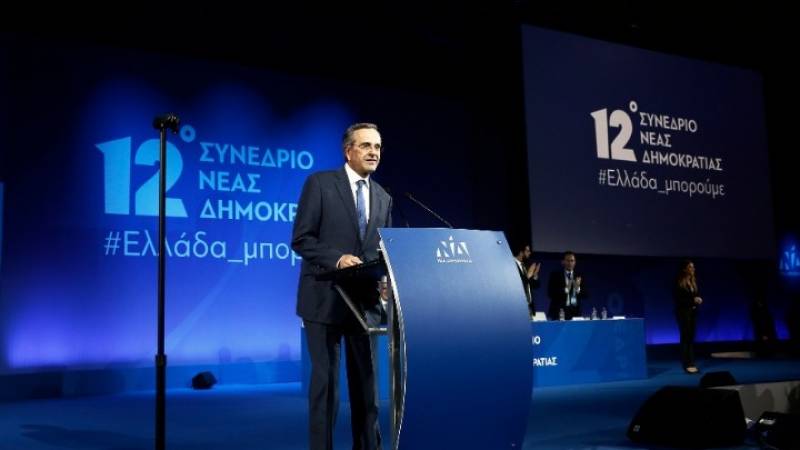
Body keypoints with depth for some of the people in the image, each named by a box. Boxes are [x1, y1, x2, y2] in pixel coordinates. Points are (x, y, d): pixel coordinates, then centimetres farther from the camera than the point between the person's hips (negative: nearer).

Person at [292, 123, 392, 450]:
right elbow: (301, 240, -8)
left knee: (366, 379, 10)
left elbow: (384, 250, 15)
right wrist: (337, 258, -22)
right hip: (325, 299, -5)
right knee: (326, 378, 0)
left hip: (365, 301, 5)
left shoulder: (383, 198, 13)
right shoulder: (320, 183, -3)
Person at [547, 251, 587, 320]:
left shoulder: (579, 276, 10)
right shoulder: (555, 275, 1)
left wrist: (578, 288, -13)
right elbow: (550, 294, -8)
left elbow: (585, 295, 6)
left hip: (575, 312, 3)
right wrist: (565, 289, -18)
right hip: (559, 312, -3)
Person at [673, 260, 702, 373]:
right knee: (685, 337, -5)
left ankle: (691, 364, 10)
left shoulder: (694, 281, 8)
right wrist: (692, 300, -19)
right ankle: (687, 365, -1)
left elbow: (697, 295, 18)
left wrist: (698, 300, -4)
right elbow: (678, 299, -15)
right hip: (683, 312, -7)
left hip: (693, 311, 7)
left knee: (691, 337, 7)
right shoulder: (679, 282, -12)